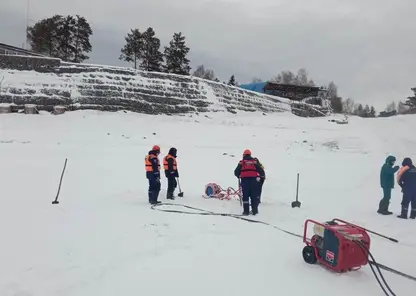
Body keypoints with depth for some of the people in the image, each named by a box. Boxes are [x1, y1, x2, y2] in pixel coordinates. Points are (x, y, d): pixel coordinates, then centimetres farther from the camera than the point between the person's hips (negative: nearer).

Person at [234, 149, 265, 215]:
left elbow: (236, 172, 4)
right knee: (254, 196, 8)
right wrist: (262, 175, 24)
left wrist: (239, 176, 23)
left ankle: (246, 211, 3)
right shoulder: (255, 161, 9)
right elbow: (260, 170, 6)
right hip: (254, 179, 1)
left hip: (245, 180, -1)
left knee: (245, 196, 4)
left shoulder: (241, 162, 6)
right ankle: (255, 210, 8)